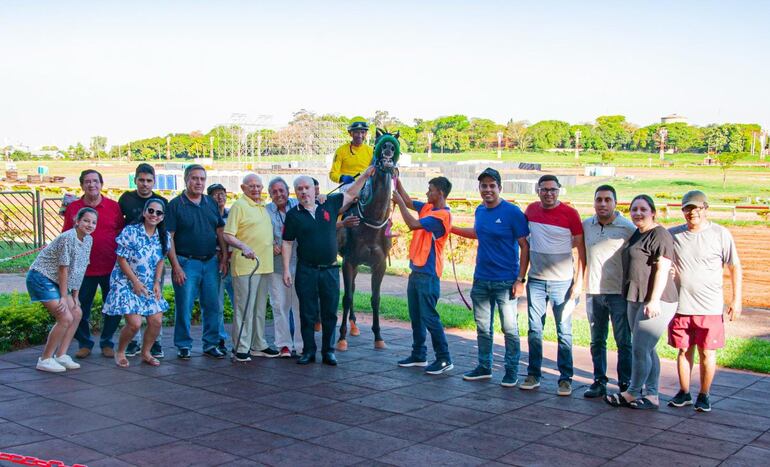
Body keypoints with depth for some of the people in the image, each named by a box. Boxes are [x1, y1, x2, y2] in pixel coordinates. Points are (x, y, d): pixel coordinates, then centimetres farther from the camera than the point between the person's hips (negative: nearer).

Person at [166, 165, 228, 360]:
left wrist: (224, 257, 5)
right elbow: (169, 237, -7)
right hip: (186, 263, -4)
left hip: (211, 262, 4)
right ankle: (184, 345, 13)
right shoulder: (176, 204, -4)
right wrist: (176, 266, -13)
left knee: (213, 306, 7)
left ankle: (211, 344, 18)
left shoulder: (211, 203, 11)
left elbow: (220, 231, 14)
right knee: (184, 307, 1)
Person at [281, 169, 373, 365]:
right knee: (307, 314, 4)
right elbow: (287, 243, 1)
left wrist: (365, 175, 8)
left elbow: (350, 194, 15)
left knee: (330, 313, 7)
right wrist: (286, 269, -5)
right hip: (306, 271, -1)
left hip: (330, 269, 2)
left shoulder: (329, 205, 4)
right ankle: (308, 351, 14)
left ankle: (328, 351, 16)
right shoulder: (293, 215, -1)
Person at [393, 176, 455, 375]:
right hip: (416, 270, 9)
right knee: (415, 316, 14)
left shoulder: (442, 215, -17)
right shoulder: (427, 208, 11)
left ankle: (444, 359, 0)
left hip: (428, 274, -9)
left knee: (429, 317, -7)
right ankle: (419, 355, 24)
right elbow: (409, 202, 22)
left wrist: (399, 201, -14)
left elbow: (413, 224, -22)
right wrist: (396, 181, 14)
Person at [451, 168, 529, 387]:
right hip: (481, 279, 6)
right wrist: (450, 228, 25)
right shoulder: (480, 211, 7)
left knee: (509, 328, 3)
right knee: (482, 327, 14)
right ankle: (484, 367, 27)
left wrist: (520, 279, -15)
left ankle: (512, 371, 15)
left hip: (505, 282, -6)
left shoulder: (512, 212, -12)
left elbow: (525, 246, -10)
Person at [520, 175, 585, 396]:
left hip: (562, 282, -3)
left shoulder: (570, 213, -6)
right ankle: (533, 375, 17)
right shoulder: (531, 210, 5)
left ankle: (565, 379, 9)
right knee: (534, 330, 7)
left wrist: (579, 281, -10)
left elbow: (581, 248, -4)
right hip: (536, 280, 3)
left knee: (564, 332, 2)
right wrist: (521, 276, 12)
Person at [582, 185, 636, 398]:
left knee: (624, 341, 0)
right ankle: (599, 382, 19)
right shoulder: (586, 226, 7)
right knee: (597, 341, 10)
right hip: (593, 292, 4)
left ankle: (625, 384, 8)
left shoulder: (628, 228, -4)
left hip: (620, 292, -4)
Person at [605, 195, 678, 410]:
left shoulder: (659, 235, -12)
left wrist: (654, 300, -23)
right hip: (637, 300, 10)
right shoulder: (636, 235, 16)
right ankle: (651, 396, 20)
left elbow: (663, 269, -19)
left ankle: (632, 393, 8)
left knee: (640, 349, -5)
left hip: (655, 302, -10)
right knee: (648, 350, 13)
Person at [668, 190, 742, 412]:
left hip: (710, 308, -2)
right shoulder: (673, 235, 5)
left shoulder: (720, 234, -3)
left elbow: (735, 267, 3)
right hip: (680, 306, 2)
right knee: (684, 350, 11)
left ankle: (704, 395, 19)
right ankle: (684, 393, 25)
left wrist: (736, 299, -1)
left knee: (707, 353, 4)